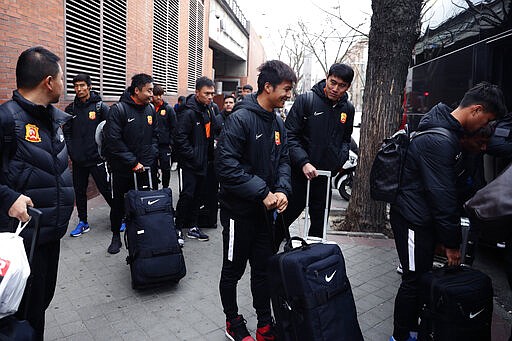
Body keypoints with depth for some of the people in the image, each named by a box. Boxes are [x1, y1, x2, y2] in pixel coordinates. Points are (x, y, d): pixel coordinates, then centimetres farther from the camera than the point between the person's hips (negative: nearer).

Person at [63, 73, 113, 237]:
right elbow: (66, 133, 12)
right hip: (78, 160, 5)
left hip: (97, 158, -4)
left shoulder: (100, 107, -3)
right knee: (79, 191, 12)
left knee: (106, 189, 1)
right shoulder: (71, 109, 8)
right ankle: (83, 222, 26)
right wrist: (71, 151, 1)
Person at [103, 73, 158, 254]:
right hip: (122, 169, -4)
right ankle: (116, 236, 28)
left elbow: (155, 136, 13)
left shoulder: (150, 110, 6)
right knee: (119, 203, 11)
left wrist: (149, 158, -1)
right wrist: (133, 162, -16)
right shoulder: (118, 109, -12)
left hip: (144, 167, 4)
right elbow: (113, 140, -17)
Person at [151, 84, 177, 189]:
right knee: (153, 169, 10)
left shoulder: (168, 109, -1)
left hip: (165, 145, -1)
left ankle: (165, 189, 20)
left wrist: (171, 142, -5)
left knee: (166, 169, 3)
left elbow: (174, 127, 0)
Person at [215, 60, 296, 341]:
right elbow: (226, 165, -25)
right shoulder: (241, 119, -19)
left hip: (265, 211, 7)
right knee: (233, 270, 13)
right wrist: (263, 193, -24)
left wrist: (282, 190, -9)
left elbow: (283, 160, 10)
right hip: (239, 210, -7)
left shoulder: (278, 123, 6)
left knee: (264, 269, 17)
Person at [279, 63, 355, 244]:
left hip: (326, 175, 5)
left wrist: (341, 158, 2)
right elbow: (290, 135, -11)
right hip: (299, 173, -4)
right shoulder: (306, 100, -10)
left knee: (319, 223, 15)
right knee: (284, 217, 6)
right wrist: (303, 162, -22)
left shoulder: (348, 108, 6)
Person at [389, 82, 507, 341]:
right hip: (412, 220, -10)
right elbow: (442, 195, -22)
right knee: (414, 280, 2)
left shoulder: (448, 131, 9)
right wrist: (451, 242, -12)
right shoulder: (439, 141, -24)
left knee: (422, 276, 18)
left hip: (422, 216, 10)